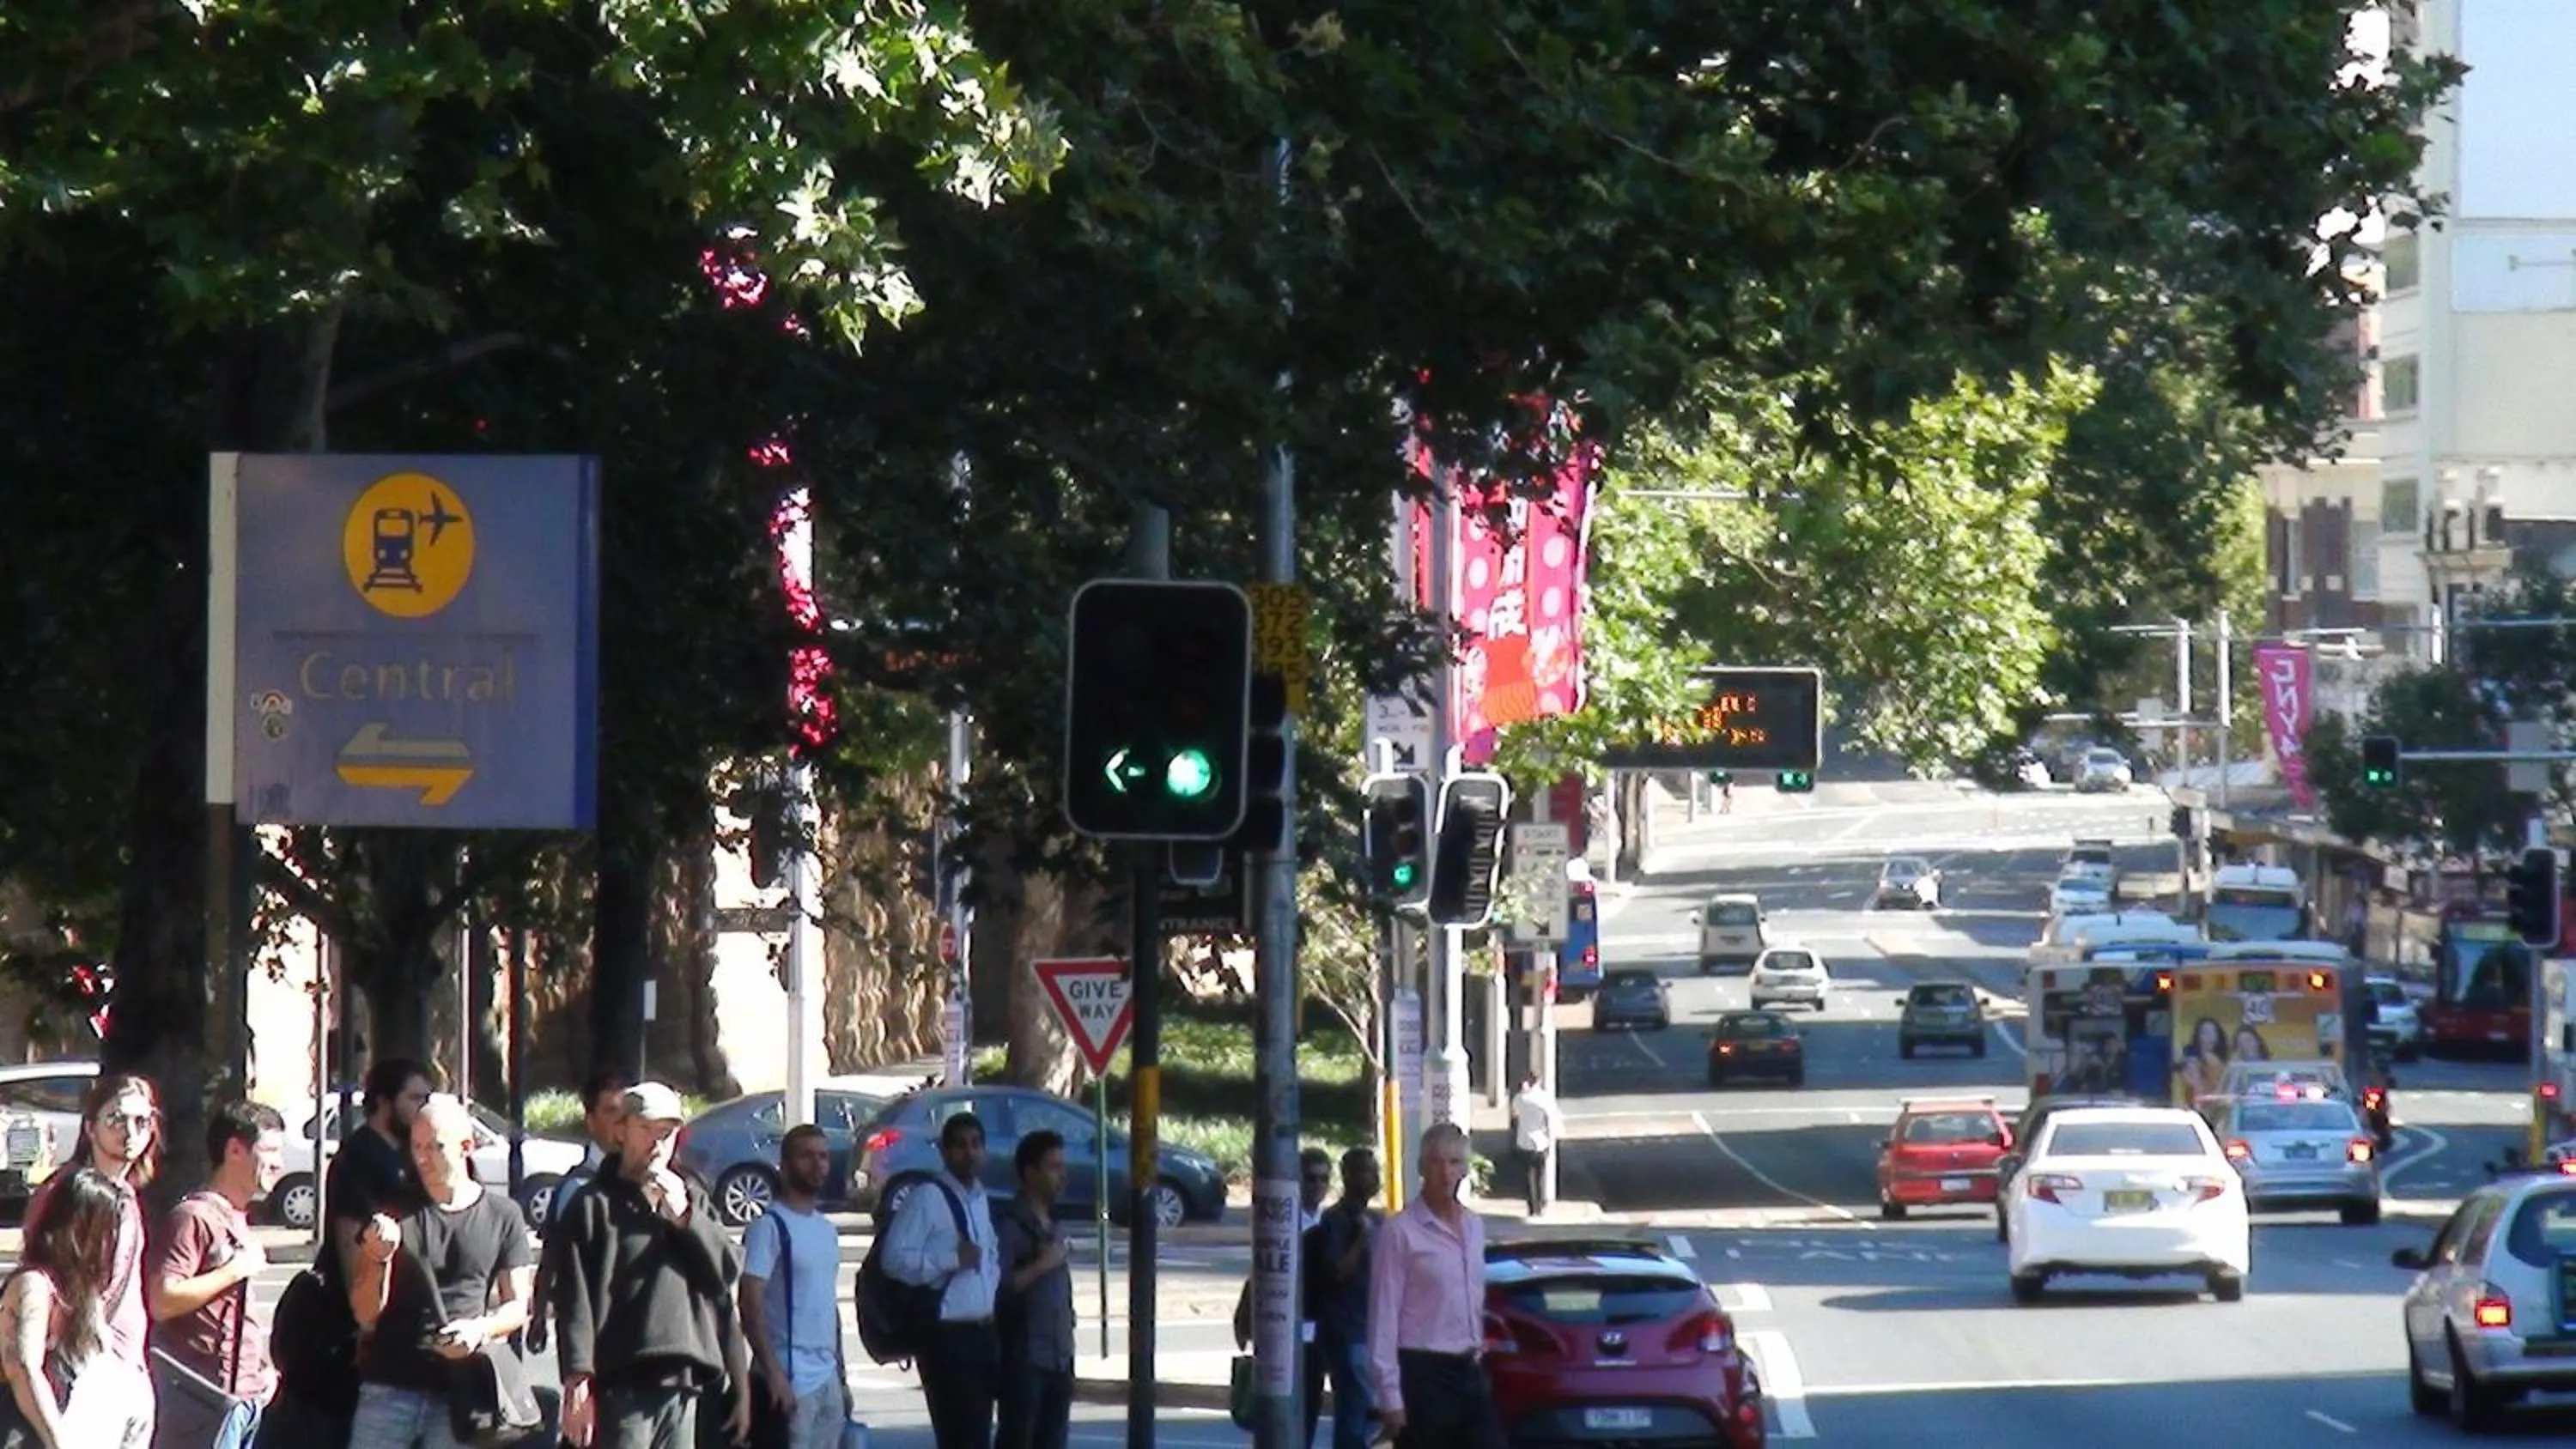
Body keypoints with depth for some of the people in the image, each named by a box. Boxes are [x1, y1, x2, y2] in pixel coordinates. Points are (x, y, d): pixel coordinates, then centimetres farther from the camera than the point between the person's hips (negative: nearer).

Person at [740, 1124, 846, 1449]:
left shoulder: (827, 1230, 17)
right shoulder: (770, 1226, -9)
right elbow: (751, 1305, -15)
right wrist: (773, 1373, -21)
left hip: (827, 1378, 8)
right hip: (790, 1379, -8)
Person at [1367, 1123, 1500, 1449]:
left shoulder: (1474, 1227, 11)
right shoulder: (1401, 1232, -9)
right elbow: (1384, 1317, -11)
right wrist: (1390, 1394, -14)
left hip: (1471, 1373, 6)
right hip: (1424, 1374, -6)